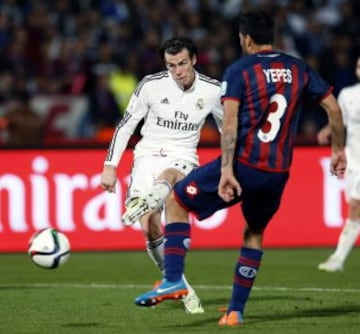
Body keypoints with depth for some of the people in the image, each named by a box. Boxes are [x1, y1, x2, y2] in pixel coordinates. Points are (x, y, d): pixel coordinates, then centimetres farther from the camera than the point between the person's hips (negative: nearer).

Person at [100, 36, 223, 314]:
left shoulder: (212, 90, -1)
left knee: (166, 176, -40)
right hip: (148, 155, 0)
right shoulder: (151, 85, -4)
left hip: (182, 160, 0)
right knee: (150, 228, -18)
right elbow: (126, 125, 4)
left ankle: (140, 208, -70)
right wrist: (110, 166, 0)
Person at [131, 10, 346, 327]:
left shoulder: (238, 70, -3)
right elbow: (334, 108, 12)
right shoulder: (299, 69, 10)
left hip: (242, 165, -4)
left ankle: (174, 280, -2)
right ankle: (236, 310, 21)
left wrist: (226, 170, -19)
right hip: (277, 174, 4)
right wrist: (338, 150, 24)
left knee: (176, 202, 11)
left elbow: (230, 121, -13)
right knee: (254, 234, 25)